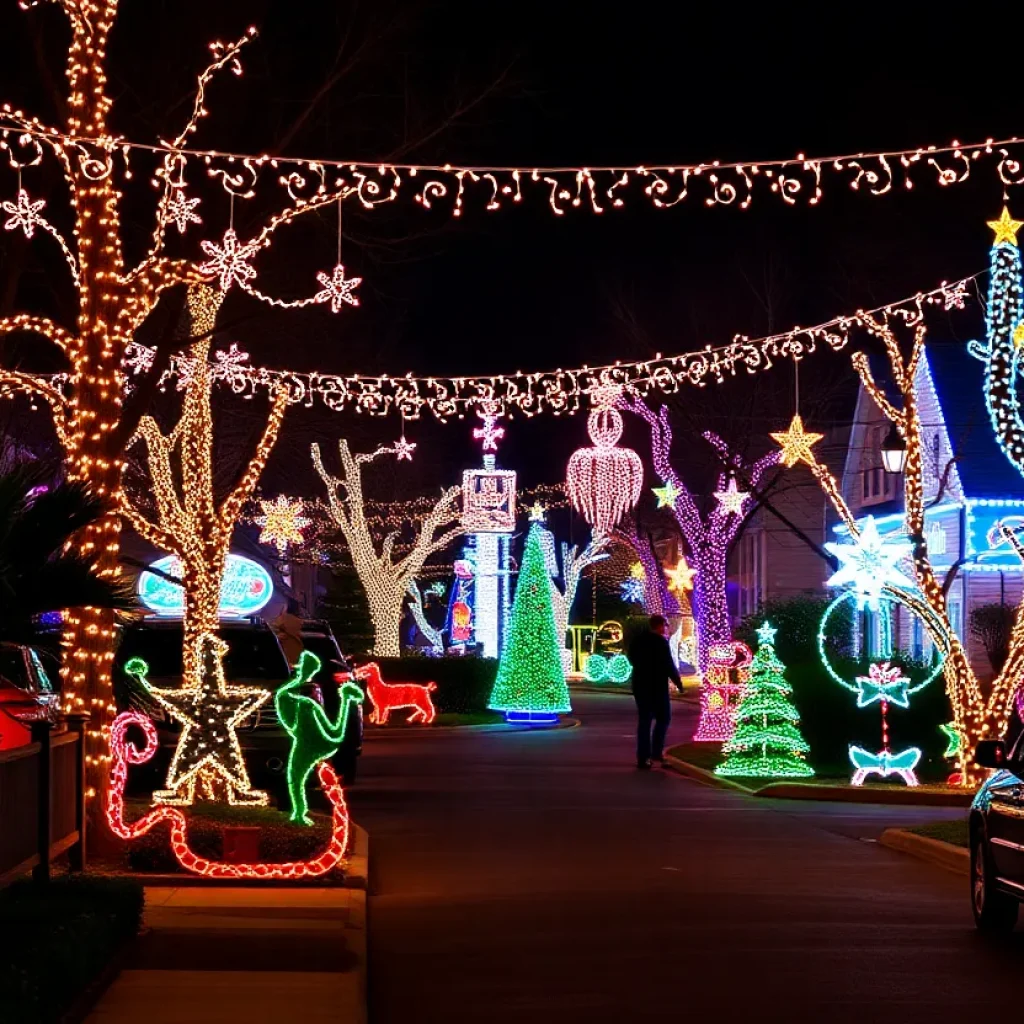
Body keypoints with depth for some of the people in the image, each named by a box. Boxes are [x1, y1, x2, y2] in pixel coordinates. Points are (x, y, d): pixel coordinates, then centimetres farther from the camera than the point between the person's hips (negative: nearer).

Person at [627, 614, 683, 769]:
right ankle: (656, 751, -1)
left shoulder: (638, 640, 8)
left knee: (644, 720, 8)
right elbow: (669, 665, -15)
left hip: (640, 685, 6)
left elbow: (633, 659, 18)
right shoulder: (661, 641, -13)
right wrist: (678, 682, -5)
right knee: (663, 717, 7)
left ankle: (643, 757, 4)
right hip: (657, 686, -6)